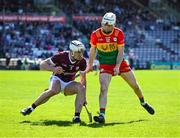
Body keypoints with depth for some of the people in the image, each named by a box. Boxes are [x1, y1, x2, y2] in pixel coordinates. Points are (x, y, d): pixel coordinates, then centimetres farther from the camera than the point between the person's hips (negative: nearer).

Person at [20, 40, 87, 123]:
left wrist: (83, 96, -4)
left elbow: (83, 78, -1)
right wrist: (53, 69, -34)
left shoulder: (82, 62, -12)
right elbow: (42, 65, -15)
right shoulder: (61, 56, -21)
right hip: (57, 79, -3)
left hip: (69, 84, 3)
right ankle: (31, 108, -23)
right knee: (53, 90, -37)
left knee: (81, 88, -28)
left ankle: (77, 116, -28)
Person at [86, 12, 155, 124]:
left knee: (135, 85, 10)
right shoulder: (95, 35, -13)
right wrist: (90, 65, 5)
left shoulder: (119, 33, -14)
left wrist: (117, 66, -23)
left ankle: (143, 103, 39)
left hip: (119, 62, 1)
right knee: (103, 88, -21)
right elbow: (93, 50, 2)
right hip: (105, 65, -1)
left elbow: (120, 51, -13)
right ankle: (102, 115, -27)